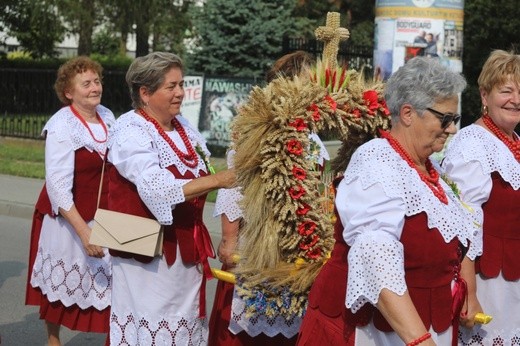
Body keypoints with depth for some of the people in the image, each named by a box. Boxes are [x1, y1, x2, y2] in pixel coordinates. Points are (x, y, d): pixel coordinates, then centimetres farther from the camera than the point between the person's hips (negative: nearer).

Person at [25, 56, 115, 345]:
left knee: (106, 283, 5)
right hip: (67, 217, -5)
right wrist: (83, 231, -29)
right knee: (59, 282, 11)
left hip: (104, 217, 5)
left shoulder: (107, 116, 0)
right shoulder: (61, 127, -19)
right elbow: (58, 186, -23)